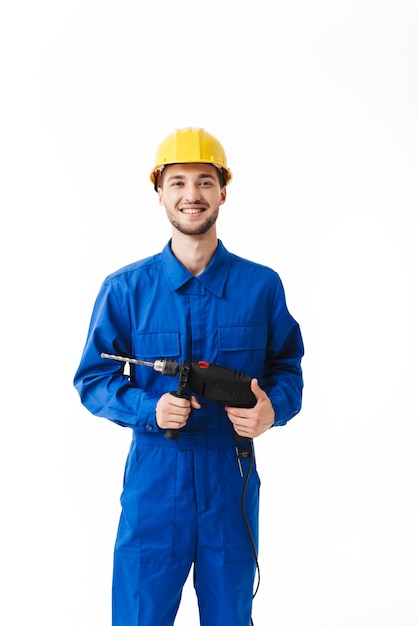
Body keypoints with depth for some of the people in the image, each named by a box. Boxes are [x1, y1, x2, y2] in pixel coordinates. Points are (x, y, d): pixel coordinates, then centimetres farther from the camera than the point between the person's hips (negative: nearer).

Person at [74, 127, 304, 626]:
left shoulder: (261, 286, 1)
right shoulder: (126, 288, 0)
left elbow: (287, 367, 8)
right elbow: (93, 379, 2)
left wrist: (273, 406, -14)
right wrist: (149, 408, -16)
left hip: (233, 484, 1)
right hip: (153, 479, -1)